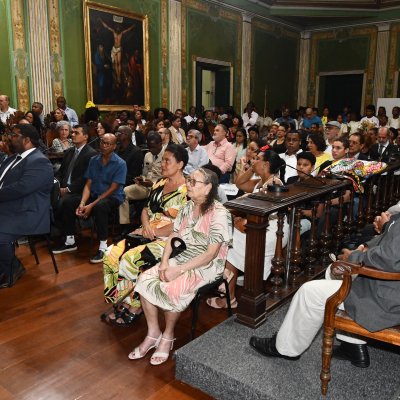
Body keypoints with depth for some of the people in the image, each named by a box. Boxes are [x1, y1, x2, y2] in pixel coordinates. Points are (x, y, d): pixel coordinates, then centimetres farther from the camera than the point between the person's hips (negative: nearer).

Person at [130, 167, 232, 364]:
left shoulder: (219, 214, -17)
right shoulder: (188, 207, 6)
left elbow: (211, 254, -20)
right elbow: (173, 237, 9)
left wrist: (179, 270, -22)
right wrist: (165, 261, -9)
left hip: (207, 266, -7)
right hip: (181, 258, 7)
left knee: (171, 288, -30)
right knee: (145, 279, -14)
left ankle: (168, 336, -2)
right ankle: (153, 333, 1)